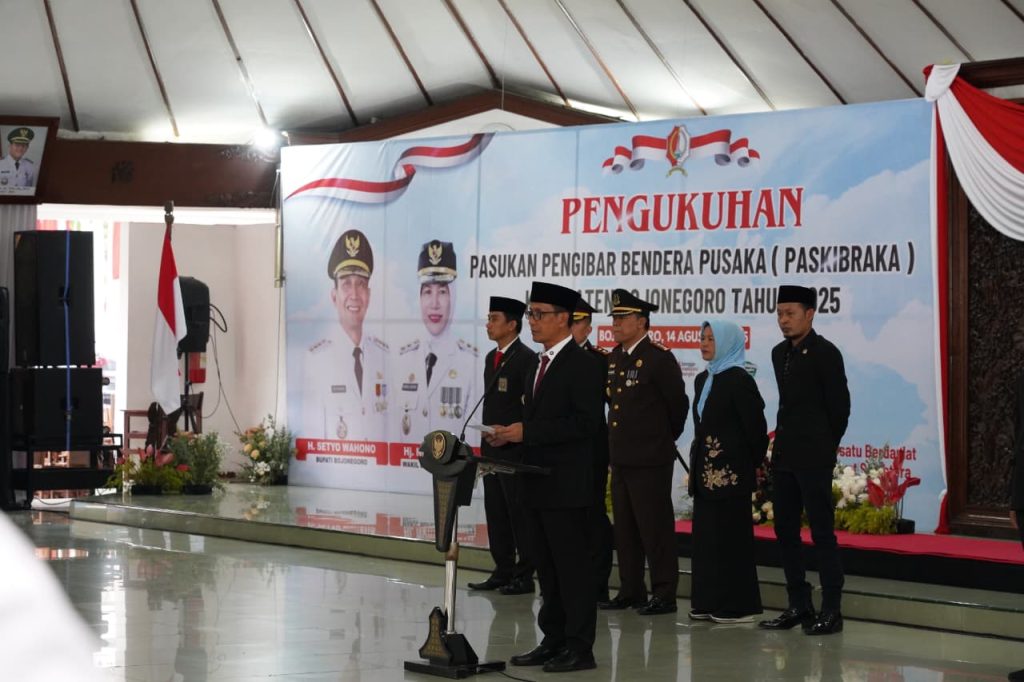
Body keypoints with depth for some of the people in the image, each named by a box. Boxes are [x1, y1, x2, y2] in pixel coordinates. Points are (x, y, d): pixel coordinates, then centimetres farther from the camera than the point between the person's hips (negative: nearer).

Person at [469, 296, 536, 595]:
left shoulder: (526, 359, -12)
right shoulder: (491, 357, 15)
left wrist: (510, 436, -16)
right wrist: (486, 442, 16)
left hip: (515, 450, -9)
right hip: (491, 450, 9)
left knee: (518, 513, -3)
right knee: (495, 513, 11)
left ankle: (524, 576, 3)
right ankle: (503, 571, 18)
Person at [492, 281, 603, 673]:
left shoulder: (580, 364, -11)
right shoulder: (536, 364, 17)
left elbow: (584, 421, -19)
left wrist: (527, 431, -19)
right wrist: (512, 435, 3)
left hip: (565, 484, -9)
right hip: (537, 482, 9)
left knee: (573, 567, -4)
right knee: (546, 567, 12)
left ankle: (580, 648, 1)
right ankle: (554, 641, 19)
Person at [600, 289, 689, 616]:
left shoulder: (659, 357, -12)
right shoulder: (614, 358, 11)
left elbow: (678, 404, -8)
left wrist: (666, 437, 5)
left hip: (650, 460, -8)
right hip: (620, 457, 8)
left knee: (655, 528, -3)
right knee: (625, 528, 12)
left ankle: (664, 594, 2)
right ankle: (630, 591, 20)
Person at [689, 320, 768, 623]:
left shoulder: (739, 380, -12)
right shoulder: (702, 380, 13)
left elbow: (755, 426, -11)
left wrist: (753, 464, -4)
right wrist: (696, 463, 15)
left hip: (730, 471, -8)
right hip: (706, 471, 8)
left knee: (730, 536, -3)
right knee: (706, 535, 10)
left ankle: (738, 606, 4)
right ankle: (709, 602, 16)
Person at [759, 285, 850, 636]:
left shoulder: (825, 353, -9)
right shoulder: (780, 353, 13)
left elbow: (839, 407, -7)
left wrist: (825, 448, 0)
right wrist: (784, 444, 13)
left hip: (813, 459, -8)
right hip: (783, 457, 8)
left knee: (822, 533, -4)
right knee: (785, 531, 9)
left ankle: (831, 611, 0)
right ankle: (799, 606, 17)